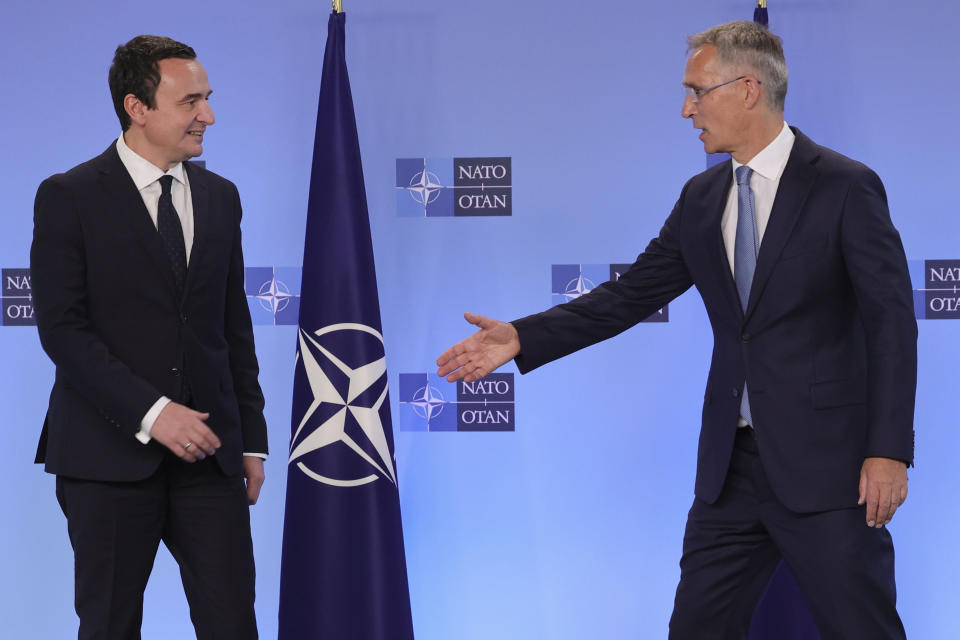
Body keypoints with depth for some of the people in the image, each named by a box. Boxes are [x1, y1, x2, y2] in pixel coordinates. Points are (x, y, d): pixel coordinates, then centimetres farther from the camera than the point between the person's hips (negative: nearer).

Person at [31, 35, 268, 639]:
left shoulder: (220, 196, 12)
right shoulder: (69, 197, -3)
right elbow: (62, 329, -10)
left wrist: (252, 439, 11)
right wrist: (150, 412, -18)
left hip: (208, 452, 4)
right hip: (111, 452, -4)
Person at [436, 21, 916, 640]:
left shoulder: (846, 187, -8)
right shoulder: (701, 198, 11)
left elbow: (892, 321, -9)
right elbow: (633, 293, 13)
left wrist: (888, 451, -15)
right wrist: (523, 338, 3)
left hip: (824, 463, -6)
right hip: (732, 466, 6)